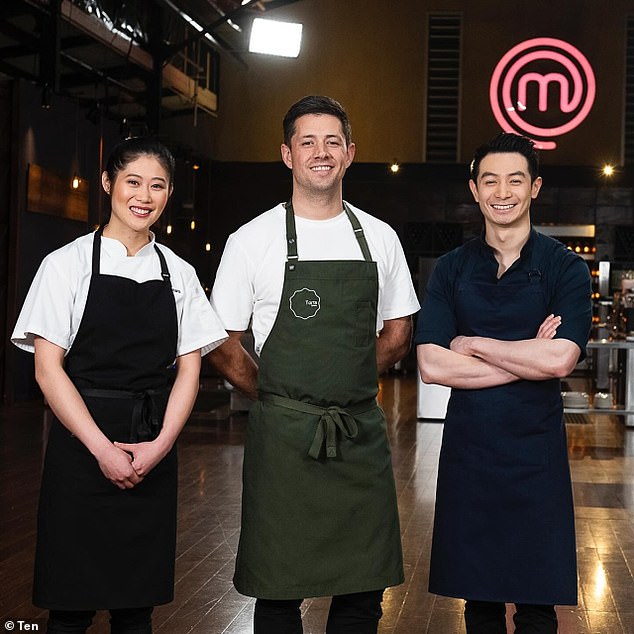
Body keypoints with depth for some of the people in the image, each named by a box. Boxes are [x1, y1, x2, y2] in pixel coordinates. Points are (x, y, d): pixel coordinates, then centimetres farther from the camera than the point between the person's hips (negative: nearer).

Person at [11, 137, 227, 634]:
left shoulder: (179, 274, 9)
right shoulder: (69, 264, -1)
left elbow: (189, 370, 7)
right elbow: (48, 368, -7)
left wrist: (160, 444, -8)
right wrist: (102, 448, -14)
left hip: (154, 454, 3)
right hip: (82, 444, -3)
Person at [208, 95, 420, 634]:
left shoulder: (380, 239, 8)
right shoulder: (252, 240, -2)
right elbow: (223, 345, 2)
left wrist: (349, 388, 9)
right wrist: (278, 397, 3)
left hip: (362, 435, 3)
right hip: (282, 437, -3)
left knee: (363, 589, 9)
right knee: (278, 589, 6)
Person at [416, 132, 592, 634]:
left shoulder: (566, 268, 0)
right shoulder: (452, 269, 5)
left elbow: (560, 359, -16)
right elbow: (432, 366, -7)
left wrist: (470, 343, -9)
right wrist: (528, 357, -11)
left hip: (536, 454, -2)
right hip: (467, 449, 2)